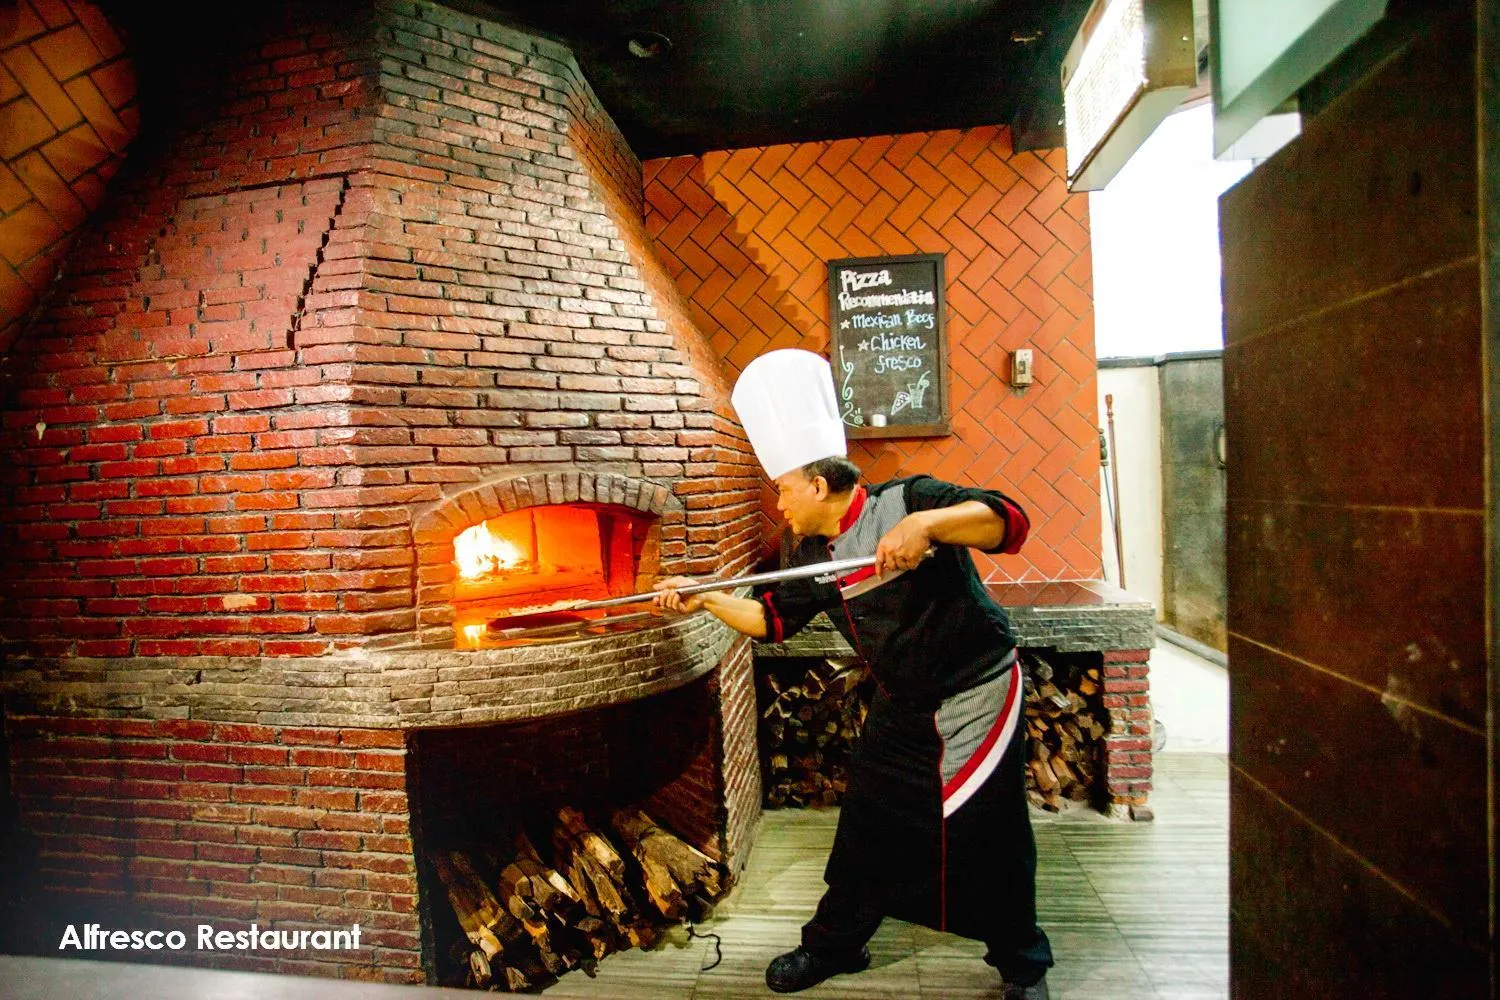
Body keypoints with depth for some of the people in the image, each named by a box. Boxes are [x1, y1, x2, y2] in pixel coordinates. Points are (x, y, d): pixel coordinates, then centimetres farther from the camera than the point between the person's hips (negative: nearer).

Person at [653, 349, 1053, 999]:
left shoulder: (906, 500, -19)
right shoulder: (813, 555, 0)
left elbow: (1008, 521, -30)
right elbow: (771, 618, 11)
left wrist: (929, 523, -45)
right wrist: (704, 599, 4)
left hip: (977, 692, -5)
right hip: (902, 706, 6)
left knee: (989, 838, 4)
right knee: (867, 824, 12)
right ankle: (835, 943, 32)